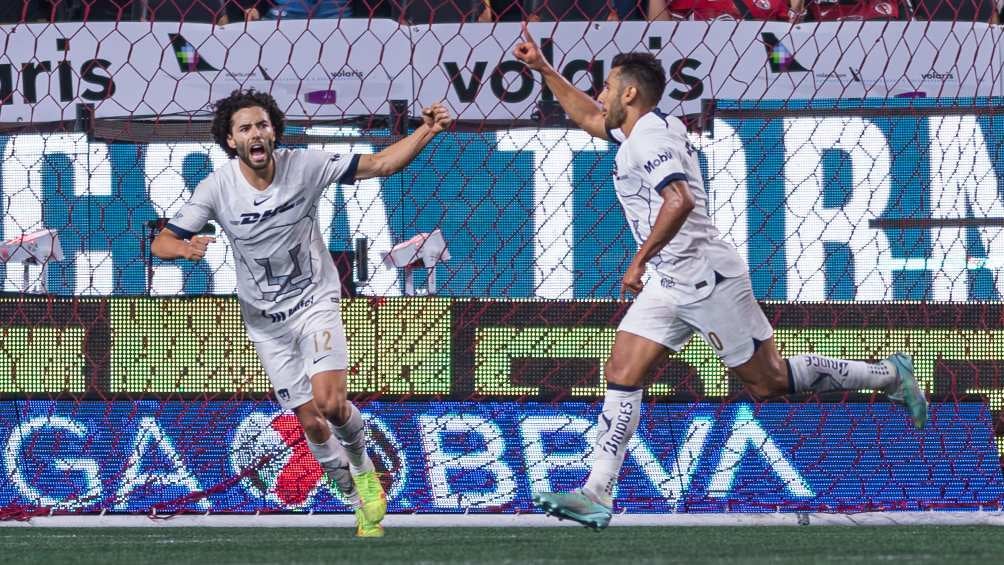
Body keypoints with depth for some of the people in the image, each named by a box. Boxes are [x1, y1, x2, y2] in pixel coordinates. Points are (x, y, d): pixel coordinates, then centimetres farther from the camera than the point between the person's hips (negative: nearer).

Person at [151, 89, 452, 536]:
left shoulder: (304, 166, -15)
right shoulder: (217, 188, -14)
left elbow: (379, 165, -12)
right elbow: (162, 243, -10)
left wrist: (425, 133, -28)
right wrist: (186, 247, -34)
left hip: (316, 302, -2)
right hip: (266, 322, 2)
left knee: (329, 402, -22)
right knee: (311, 423, 2)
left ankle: (363, 467, 8)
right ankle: (358, 500, 23)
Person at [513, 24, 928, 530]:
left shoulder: (651, 138, -18)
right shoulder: (635, 132, 13)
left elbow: (679, 201, -34)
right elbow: (587, 116, 34)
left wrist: (640, 260, -29)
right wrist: (542, 68, 31)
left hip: (707, 279, -10)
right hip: (669, 286, 10)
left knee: (768, 381, 0)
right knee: (621, 374, -3)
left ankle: (888, 376, 15)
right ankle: (597, 494, -8)